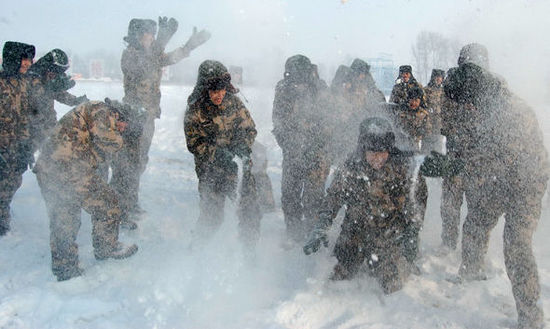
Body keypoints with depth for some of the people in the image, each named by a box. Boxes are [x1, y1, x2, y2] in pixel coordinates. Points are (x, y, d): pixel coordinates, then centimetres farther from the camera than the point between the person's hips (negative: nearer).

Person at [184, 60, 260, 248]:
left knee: (250, 209, 4)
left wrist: (242, 146, -16)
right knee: (212, 212, 1)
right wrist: (218, 153, -24)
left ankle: (251, 248, 27)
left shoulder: (234, 102, -1)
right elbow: (194, 143, -9)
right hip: (211, 169, -2)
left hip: (239, 162, 3)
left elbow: (249, 128, 5)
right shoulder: (194, 111, -9)